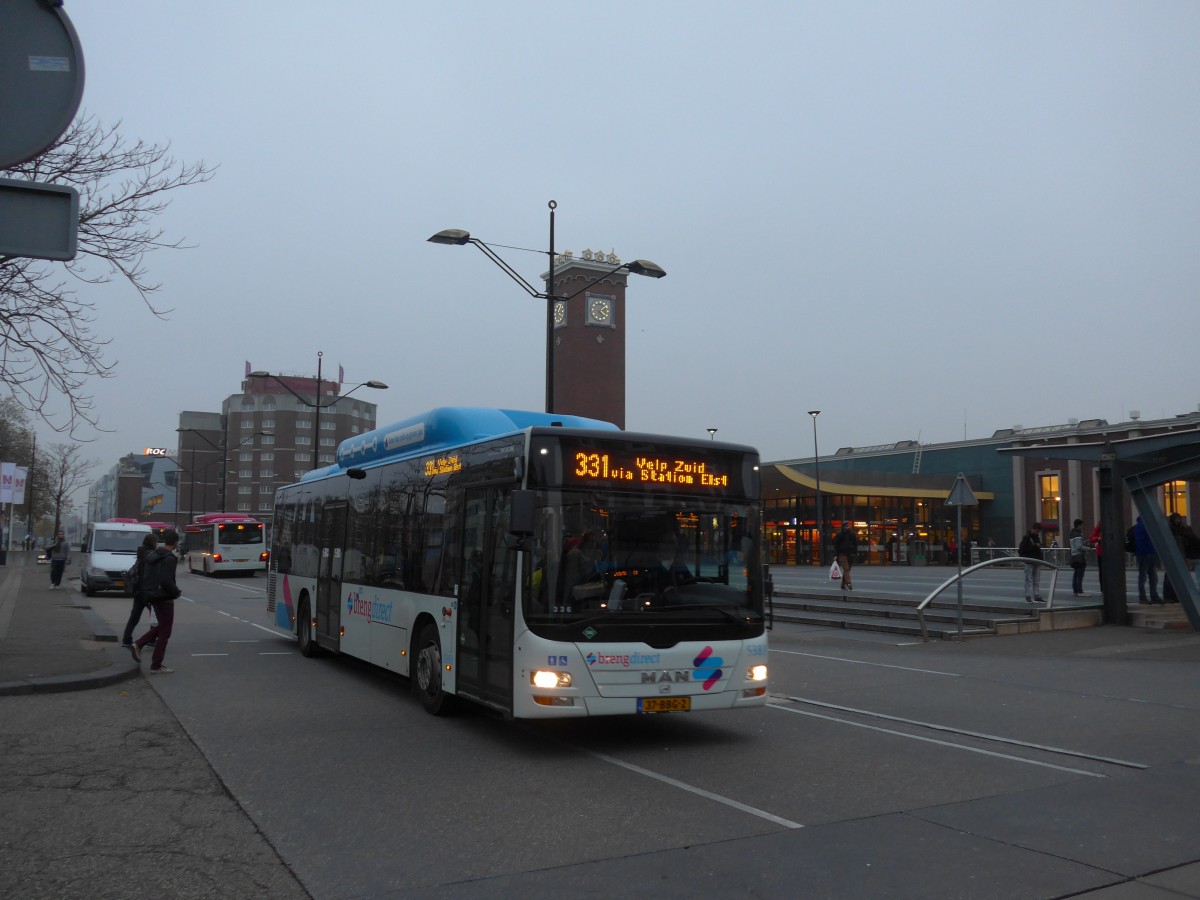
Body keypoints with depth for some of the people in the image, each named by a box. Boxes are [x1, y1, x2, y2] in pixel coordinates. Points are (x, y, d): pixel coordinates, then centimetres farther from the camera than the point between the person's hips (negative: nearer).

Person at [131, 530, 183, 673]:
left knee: (161, 627, 24)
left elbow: (143, 575, 13)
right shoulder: (169, 559, -20)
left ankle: (138, 644, 8)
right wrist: (176, 592, -13)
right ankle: (156, 666, 7)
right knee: (164, 633, 2)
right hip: (164, 597, -8)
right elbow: (166, 580, -28)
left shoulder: (152, 555, 7)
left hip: (152, 596, 8)